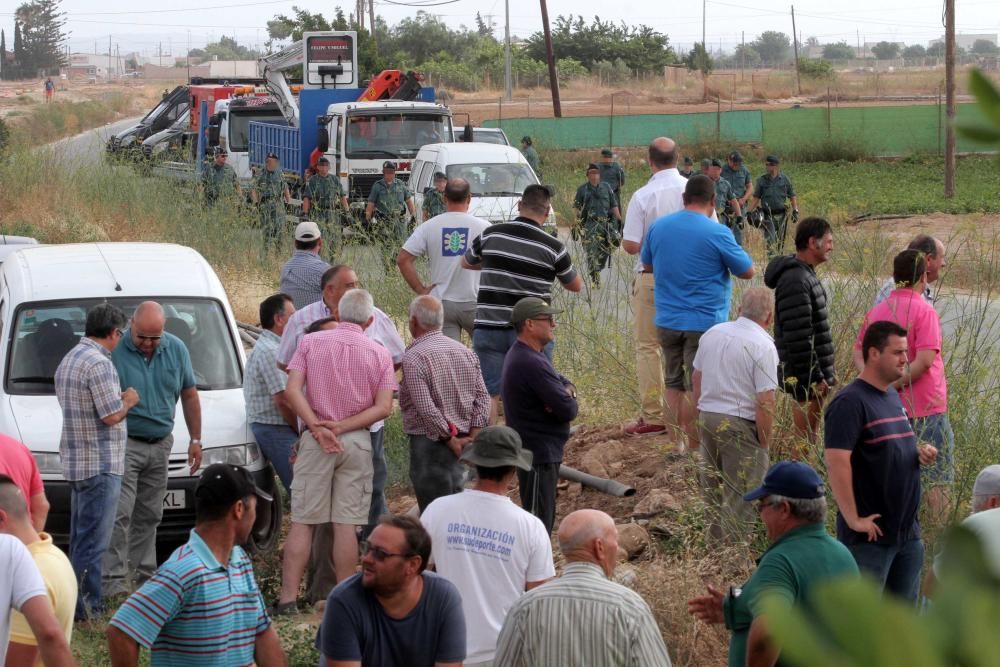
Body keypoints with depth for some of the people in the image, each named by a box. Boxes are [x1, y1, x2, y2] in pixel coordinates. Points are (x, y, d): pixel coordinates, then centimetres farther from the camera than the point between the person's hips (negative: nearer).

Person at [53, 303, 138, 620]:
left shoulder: (69, 360, 15)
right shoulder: (99, 363, -18)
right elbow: (111, 416, -21)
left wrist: (118, 400, 17)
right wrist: (128, 401, -1)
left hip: (76, 462, 10)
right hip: (99, 463, -10)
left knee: (81, 538, 16)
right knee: (93, 542, -7)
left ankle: (81, 605, 21)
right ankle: (87, 607, -6)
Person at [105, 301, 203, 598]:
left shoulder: (176, 349, 3)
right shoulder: (114, 350, -13)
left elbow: (189, 395, 12)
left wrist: (196, 440, 12)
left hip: (160, 444, 5)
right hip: (125, 443, -5)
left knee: (149, 514, 11)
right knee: (120, 513, -11)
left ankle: (144, 571, 21)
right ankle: (114, 579, -11)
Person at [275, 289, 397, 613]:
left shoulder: (311, 343, 3)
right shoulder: (379, 353, 4)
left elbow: (292, 391, -9)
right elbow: (383, 407, -5)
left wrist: (318, 429, -10)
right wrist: (341, 427, -9)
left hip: (315, 440, 0)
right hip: (358, 442, 1)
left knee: (302, 521, 3)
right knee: (346, 523, 2)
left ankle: (288, 596, -1)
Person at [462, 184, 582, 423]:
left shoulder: (491, 234, 0)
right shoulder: (553, 247, -6)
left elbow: (466, 263, 19)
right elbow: (575, 285, 9)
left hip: (489, 327, 2)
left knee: (489, 394, 5)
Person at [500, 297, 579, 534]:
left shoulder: (524, 355, 11)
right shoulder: (531, 364, -24)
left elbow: (562, 381, 16)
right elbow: (568, 410, -25)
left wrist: (568, 390, -7)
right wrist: (569, 400, -1)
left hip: (541, 450, 11)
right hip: (539, 453, -11)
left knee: (544, 517, 19)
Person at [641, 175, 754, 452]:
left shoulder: (658, 228, 2)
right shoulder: (717, 234, -14)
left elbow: (647, 265, 17)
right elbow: (748, 271, -6)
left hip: (667, 321, 5)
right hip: (704, 323, -5)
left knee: (674, 384, 15)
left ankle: (676, 443, 19)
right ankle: (694, 449, 4)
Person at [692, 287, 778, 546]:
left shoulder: (712, 334, 5)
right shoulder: (763, 346, -16)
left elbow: (696, 379, 14)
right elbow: (765, 402, -19)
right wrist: (765, 441, -9)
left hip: (707, 418, 7)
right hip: (741, 426, -7)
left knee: (712, 490, 19)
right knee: (741, 496, 2)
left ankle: (713, 543, 29)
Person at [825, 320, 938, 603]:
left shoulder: (893, 397, 13)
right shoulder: (850, 402, -15)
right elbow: (837, 462, -24)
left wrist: (921, 453, 4)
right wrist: (853, 519, -24)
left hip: (908, 533, 9)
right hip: (870, 537, -9)